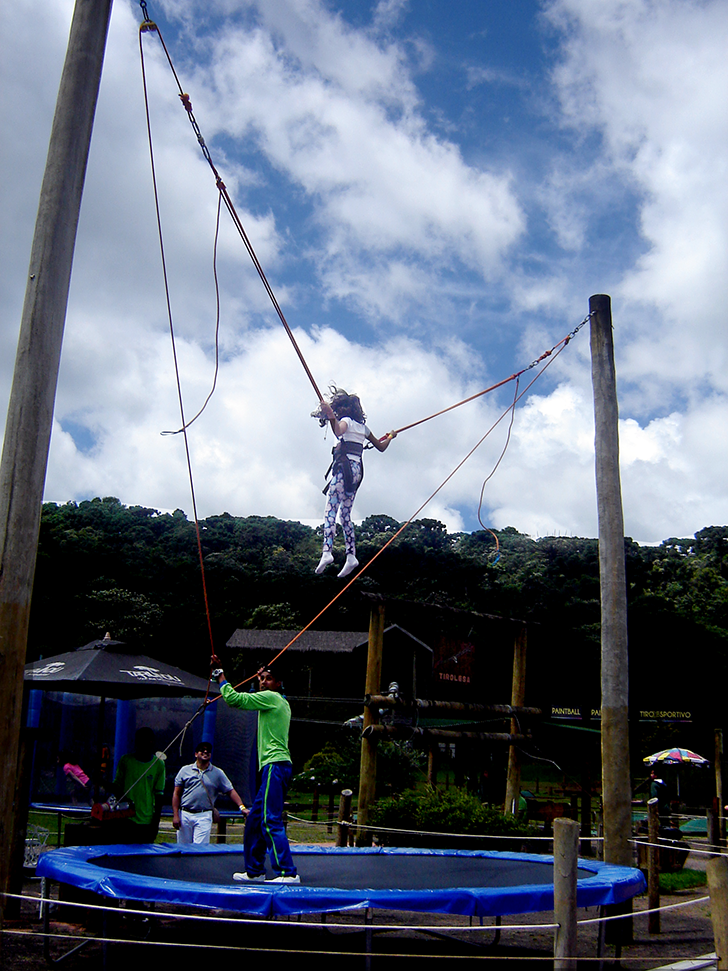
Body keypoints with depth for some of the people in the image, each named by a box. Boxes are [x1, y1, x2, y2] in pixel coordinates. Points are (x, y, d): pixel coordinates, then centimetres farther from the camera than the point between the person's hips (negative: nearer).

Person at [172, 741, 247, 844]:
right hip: (184, 814, 1)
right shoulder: (185, 770, 8)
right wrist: (175, 815, -2)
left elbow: (230, 791, 5)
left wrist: (241, 807, -10)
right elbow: (176, 794, 7)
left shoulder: (218, 773, 8)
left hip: (204, 816, -1)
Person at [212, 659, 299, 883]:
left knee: (270, 820, -15)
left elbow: (233, 698, -10)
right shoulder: (281, 702, 22)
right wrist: (259, 676, 43)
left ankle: (288, 872, -19)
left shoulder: (271, 697, -6)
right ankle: (254, 871, 22)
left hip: (275, 765, -10)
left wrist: (220, 673, 0)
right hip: (277, 766, 10)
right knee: (254, 820, 15)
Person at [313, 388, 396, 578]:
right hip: (357, 469, 8)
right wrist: (390, 437, 49)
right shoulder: (362, 427, 22)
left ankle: (327, 551, -32)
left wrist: (331, 417, -29)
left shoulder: (346, 421, 1)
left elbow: (339, 431, -25)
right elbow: (381, 447, 32)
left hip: (345, 467, -8)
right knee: (345, 514, 8)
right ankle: (351, 555, -1)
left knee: (330, 509, -16)